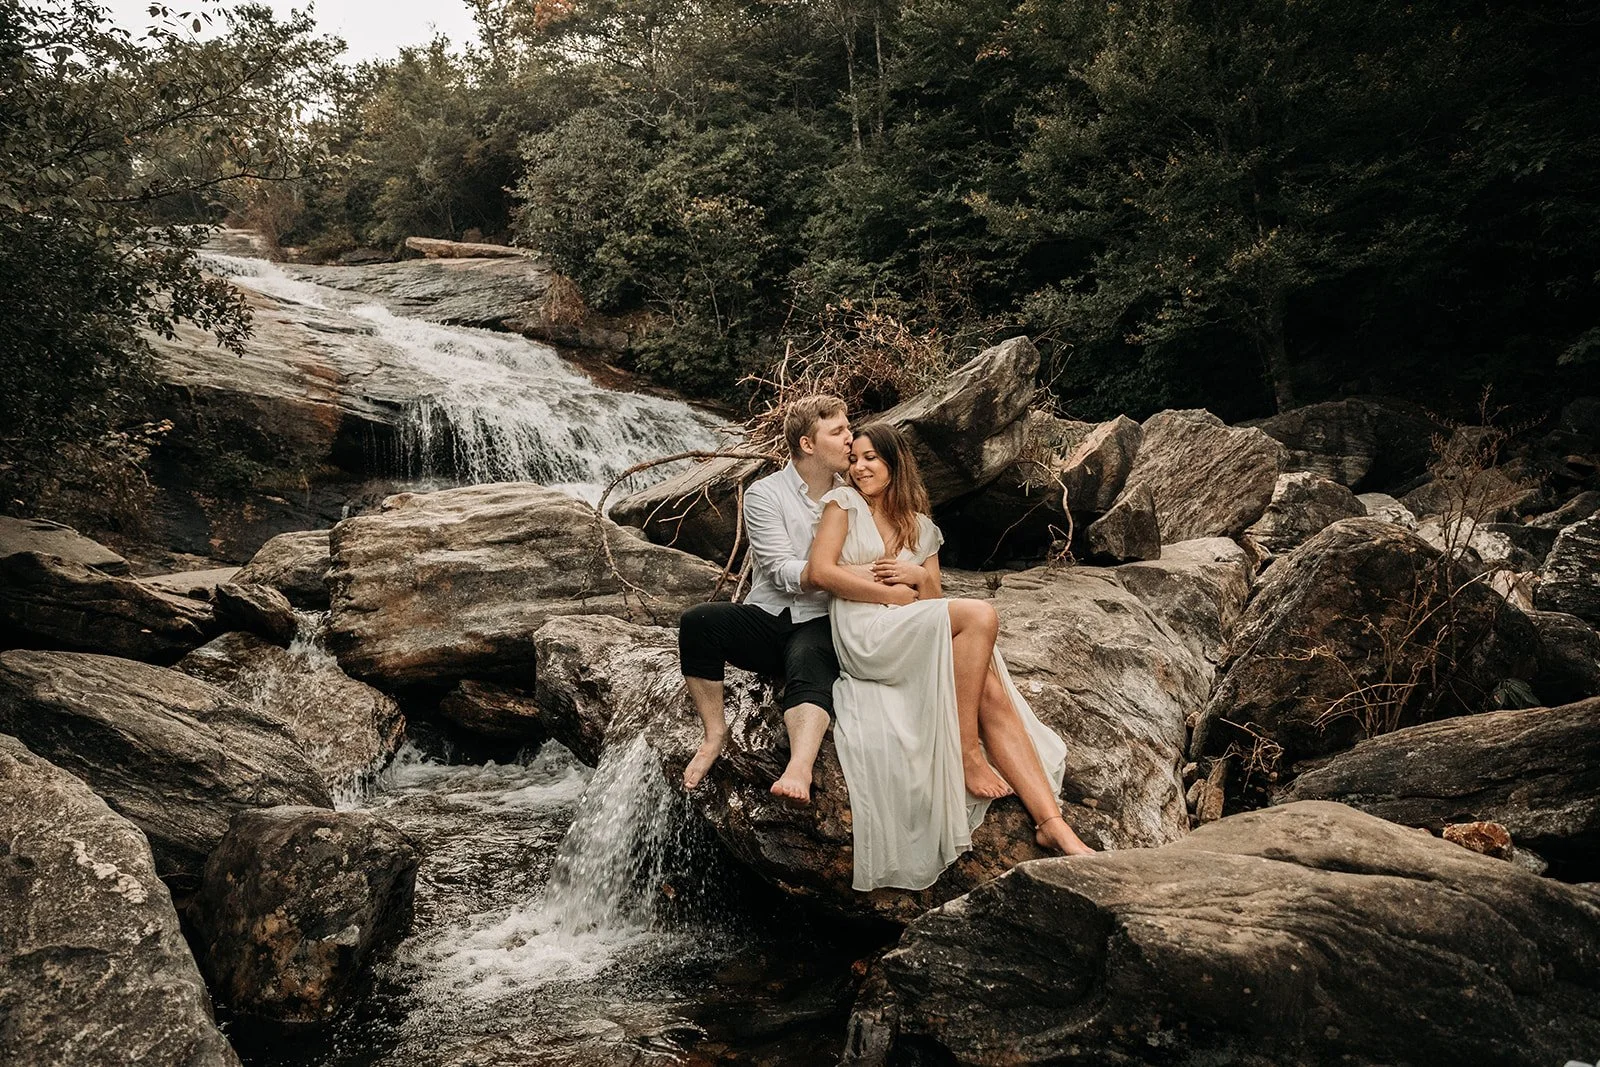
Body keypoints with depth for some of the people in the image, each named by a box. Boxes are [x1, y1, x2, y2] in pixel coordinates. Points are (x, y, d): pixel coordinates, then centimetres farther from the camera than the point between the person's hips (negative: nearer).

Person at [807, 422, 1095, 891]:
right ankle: (965, 751, -22)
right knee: (981, 615, -26)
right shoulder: (844, 502, 11)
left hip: (919, 648, 5)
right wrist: (895, 595, -6)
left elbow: (934, 604, 19)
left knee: (993, 694, -23)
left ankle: (1052, 823, -29)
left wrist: (921, 578, -4)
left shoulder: (921, 528, 24)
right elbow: (821, 571, -5)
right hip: (864, 634, -5)